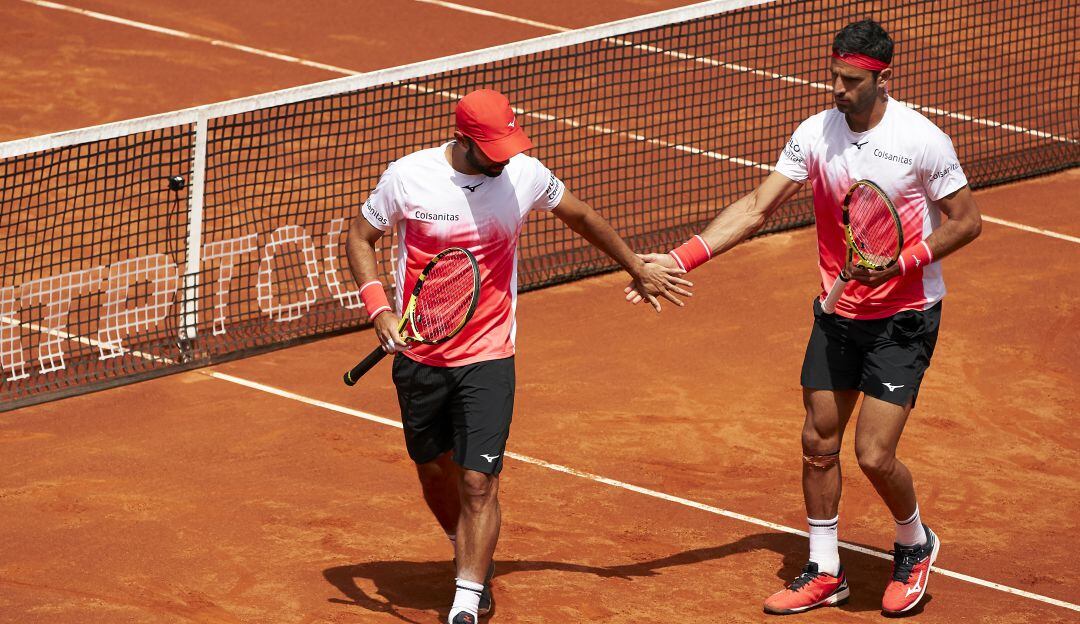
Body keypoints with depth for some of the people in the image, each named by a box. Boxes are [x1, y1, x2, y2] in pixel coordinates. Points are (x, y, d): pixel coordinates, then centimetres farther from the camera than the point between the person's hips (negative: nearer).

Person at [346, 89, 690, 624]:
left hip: (487, 358, -1)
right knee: (434, 469, 17)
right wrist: (379, 308, -13)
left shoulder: (526, 175, -7)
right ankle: (470, 555, 45)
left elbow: (581, 217, 13)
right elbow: (360, 237, 2)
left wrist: (638, 269, 23)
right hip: (418, 355, 1)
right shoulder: (408, 176, -12)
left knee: (478, 482, -12)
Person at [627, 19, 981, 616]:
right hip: (838, 313, 5)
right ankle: (824, 572, 25)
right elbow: (756, 207, -4)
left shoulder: (921, 140, -17)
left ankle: (914, 544, 21)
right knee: (818, 442, 8)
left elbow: (966, 221, -7)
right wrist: (679, 258, -13)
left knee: (874, 454, -9)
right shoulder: (816, 134, -4)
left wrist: (902, 262, -22)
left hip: (903, 318, -5)